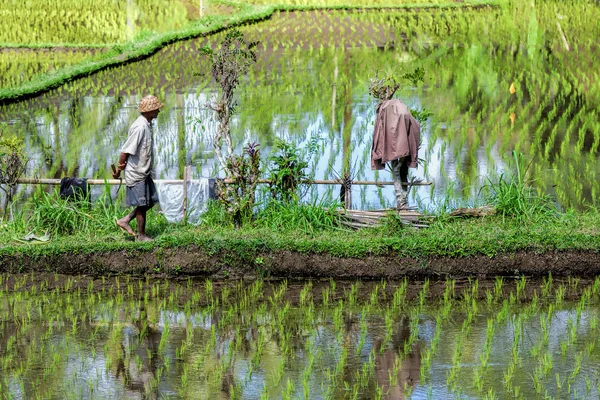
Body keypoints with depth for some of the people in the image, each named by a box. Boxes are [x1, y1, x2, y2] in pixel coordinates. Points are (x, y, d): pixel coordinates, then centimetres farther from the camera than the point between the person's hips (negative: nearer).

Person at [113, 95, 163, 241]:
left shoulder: (147, 125, 8)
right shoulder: (139, 127, -24)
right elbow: (126, 151, -22)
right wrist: (118, 171, -13)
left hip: (144, 171, 9)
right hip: (136, 173, -9)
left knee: (151, 201, 13)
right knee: (142, 205, 1)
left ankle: (125, 220, 20)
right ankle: (141, 235, 14)